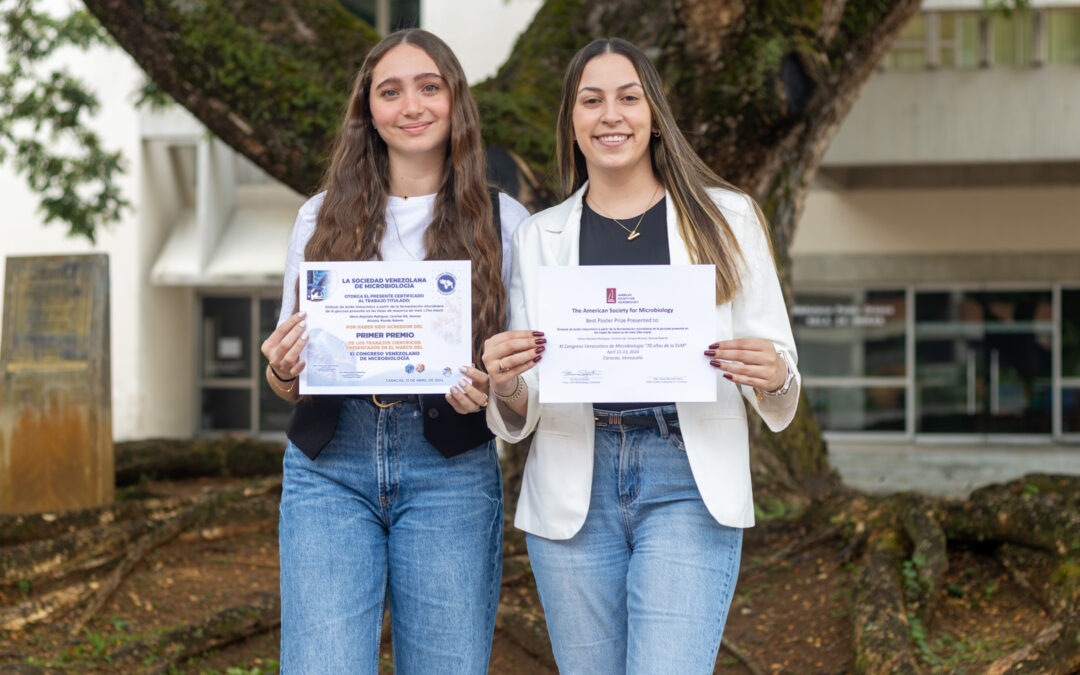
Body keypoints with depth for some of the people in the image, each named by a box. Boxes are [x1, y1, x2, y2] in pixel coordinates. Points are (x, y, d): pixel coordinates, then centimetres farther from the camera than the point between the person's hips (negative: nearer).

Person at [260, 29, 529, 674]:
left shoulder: (503, 221, 6)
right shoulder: (322, 218, 11)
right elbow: (290, 370, 15)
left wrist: (492, 390, -14)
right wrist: (282, 373, -8)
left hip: (450, 472, -1)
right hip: (330, 469, 1)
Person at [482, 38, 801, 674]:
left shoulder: (727, 218, 7)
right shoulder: (541, 237, 12)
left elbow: (779, 361, 8)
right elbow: (521, 415, 11)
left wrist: (772, 376, -16)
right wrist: (506, 386, -12)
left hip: (687, 483, -2)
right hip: (573, 487, 2)